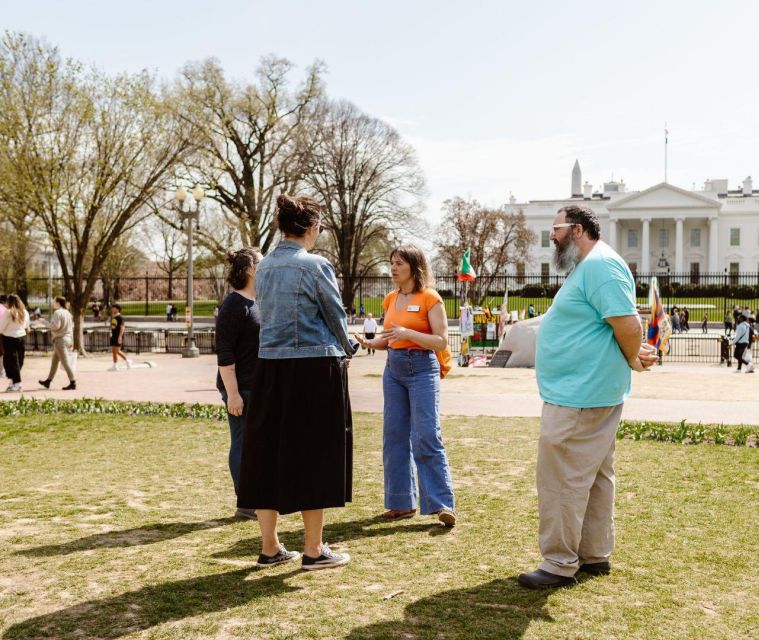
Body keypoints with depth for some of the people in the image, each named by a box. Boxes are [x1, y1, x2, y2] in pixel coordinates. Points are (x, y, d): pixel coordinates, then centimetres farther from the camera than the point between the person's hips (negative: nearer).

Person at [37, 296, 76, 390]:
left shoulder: (57, 313, -15)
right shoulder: (67, 312, 12)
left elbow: (55, 326, -20)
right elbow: (72, 326, 14)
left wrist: (44, 321, -8)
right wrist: (71, 341, 18)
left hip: (60, 340, -9)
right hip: (68, 339, 9)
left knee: (65, 362, -7)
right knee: (54, 361, 17)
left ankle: (73, 383, -7)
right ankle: (48, 381, 25)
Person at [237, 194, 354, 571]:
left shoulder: (264, 268, 9)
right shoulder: (315, 266, -10)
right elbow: (336, 317, -3)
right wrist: (345, 352, 17)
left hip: (270, 368, 6)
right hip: (315, 368, -6)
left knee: (268, 451, 10)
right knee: (314, 454, 3)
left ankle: (269, 547, 18)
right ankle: (313, 551, 11)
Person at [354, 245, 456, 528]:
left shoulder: (430, 298, -6)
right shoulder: (391, 299, 12)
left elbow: (441, 341, -11)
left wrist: (408, 333, -23)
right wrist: (370, 343, 0)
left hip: (422, 369, -7)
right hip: (394, 369, 7)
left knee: (426, 436, -11)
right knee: (394, 435, 6)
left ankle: (442, 503, -6)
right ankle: (402, 502, 14)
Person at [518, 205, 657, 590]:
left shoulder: (599, 265, -17)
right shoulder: (588, 267, 18)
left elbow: (628, 323, -25)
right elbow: (621, 327, 25)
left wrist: (633, 361, -8)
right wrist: (633, 354, 8)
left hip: (578, 397, -11)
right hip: (588, 394, 11)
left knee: (562, 480, -5)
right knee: (594, 475, 16)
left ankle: (560, 564, 3)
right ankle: (595, 555, 25)